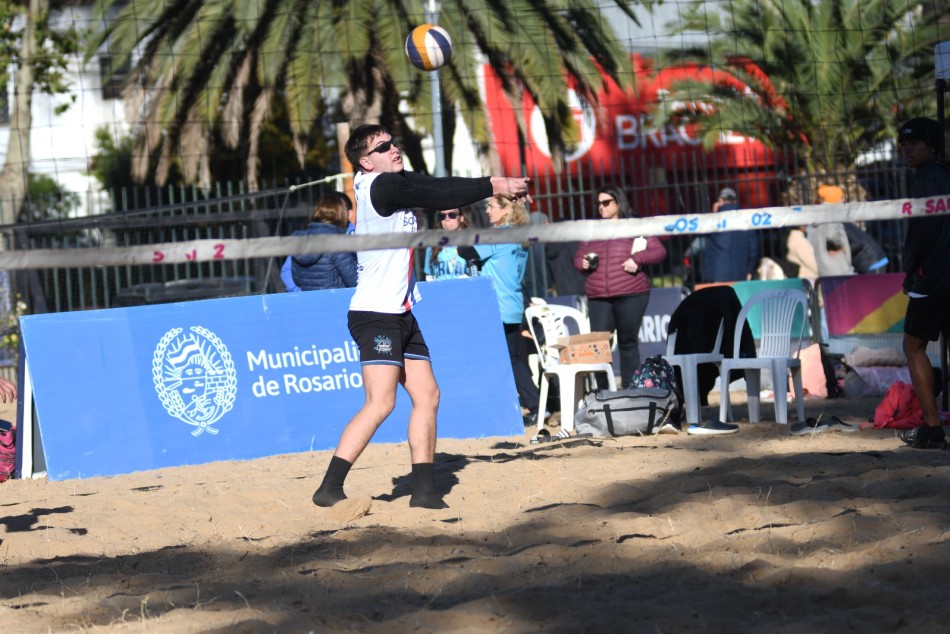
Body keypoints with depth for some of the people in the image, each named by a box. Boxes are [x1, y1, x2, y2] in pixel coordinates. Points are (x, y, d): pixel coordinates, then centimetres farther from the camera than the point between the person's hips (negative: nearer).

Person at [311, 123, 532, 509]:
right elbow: (440, 198, -14)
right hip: (375, 315, -10)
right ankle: (330, 489, -16)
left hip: (401, 316, 10)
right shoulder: (380, 185, -14)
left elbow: (441, 186, 9)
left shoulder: (398, 182, 13)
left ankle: (423, 490, 12)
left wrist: (492, 183, -4)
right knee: (381, 402, -17)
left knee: (427, 396, 8)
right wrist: (492, 188, -3)